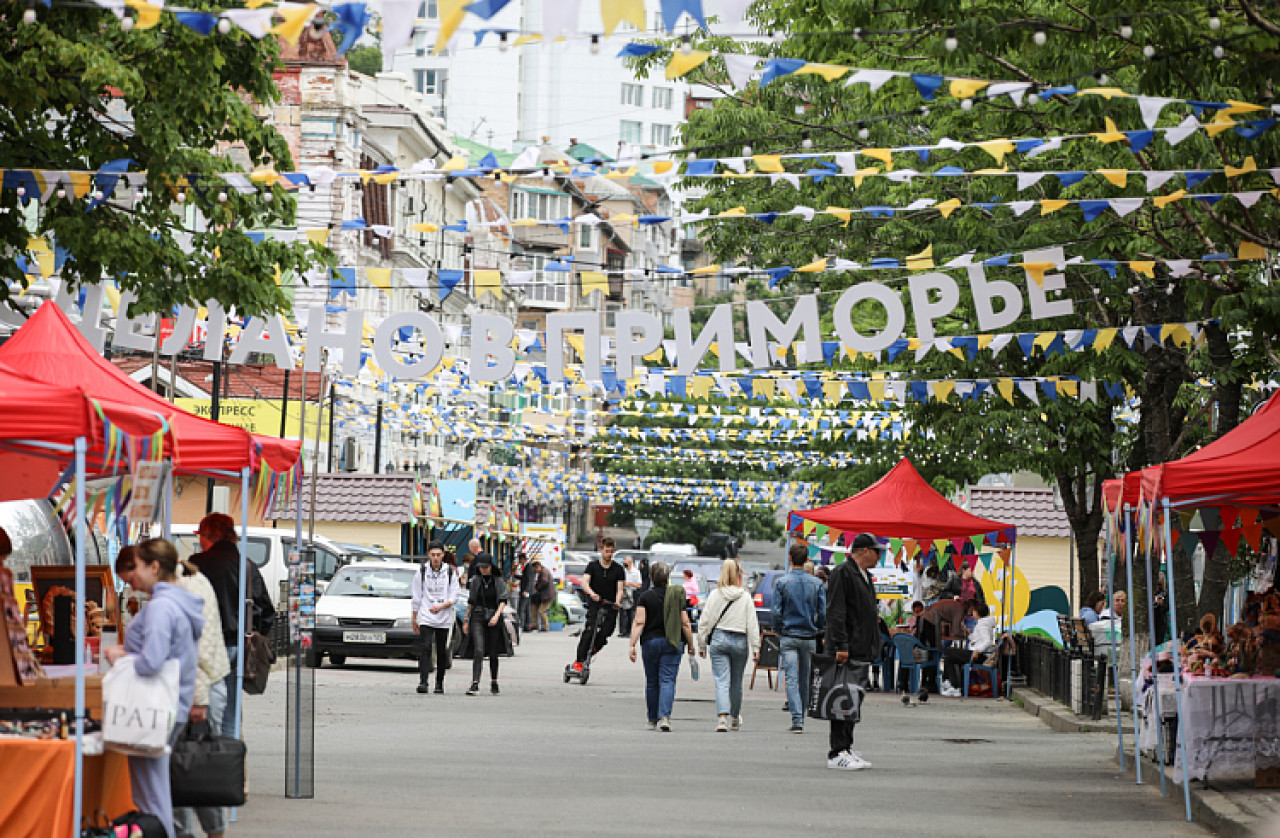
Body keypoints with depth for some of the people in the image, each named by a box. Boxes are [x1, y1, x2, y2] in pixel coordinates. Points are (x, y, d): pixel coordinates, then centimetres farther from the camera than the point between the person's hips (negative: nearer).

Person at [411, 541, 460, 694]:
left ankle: (439, 684, 15)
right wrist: (414, 619, 9)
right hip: (425, 617, -1)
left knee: (442, 652, 6)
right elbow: (416, 597, 9)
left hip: (444, 618, 1)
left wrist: (441, 606, -16)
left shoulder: (450, 572, 5)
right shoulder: (421, 572, 5)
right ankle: (423, 681, -21)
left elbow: (454, 596, 2)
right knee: (425, 649, -14)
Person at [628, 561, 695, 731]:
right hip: (672, 643, 0)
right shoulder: (677, 595, 1)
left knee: (651, 682, 12)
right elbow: (685, 623, 0)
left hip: (650, 641, 0)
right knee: (667, 681, -3)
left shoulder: (645, 597, -2)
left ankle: (653, 720, 21)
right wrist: (691, 645, 8)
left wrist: (632, 645, -11)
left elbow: (639, 623, -10)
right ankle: (664, 717, -21)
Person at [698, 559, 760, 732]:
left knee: (722, 681, -4)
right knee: (736, 682, 16)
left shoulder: (715, 595, -2)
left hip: (719, 639, -1)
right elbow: (752, 624, -2)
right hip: (740, 640, 1)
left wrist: (703, 644, 11)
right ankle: (735, 718, 32)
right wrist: (755, 647, 2)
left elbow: (704, 621, 1)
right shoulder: (745, 596, -3)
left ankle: (722, 717, -21)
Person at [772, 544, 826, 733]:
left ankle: (797, 720, -17)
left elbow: (777, 611, -6)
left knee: (791, 679, -6)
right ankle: (801, 718, 23)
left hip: (789, 636, -2)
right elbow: (823, 613, -1)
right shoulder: (816, 583, 1)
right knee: (804, 679, 14)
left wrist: (778, 632, 8)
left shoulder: (782, 582, -4)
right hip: (809, 637, 2)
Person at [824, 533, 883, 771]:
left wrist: (874, 648, 21)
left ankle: (845, 749, 15)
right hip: (847, 651, -10)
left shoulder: (865, 576, 20)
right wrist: (841, 645, -22)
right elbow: (835, 612, -17)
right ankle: (837, 753, -9)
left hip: (863, 651, 10)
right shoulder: (843, 573, -10)